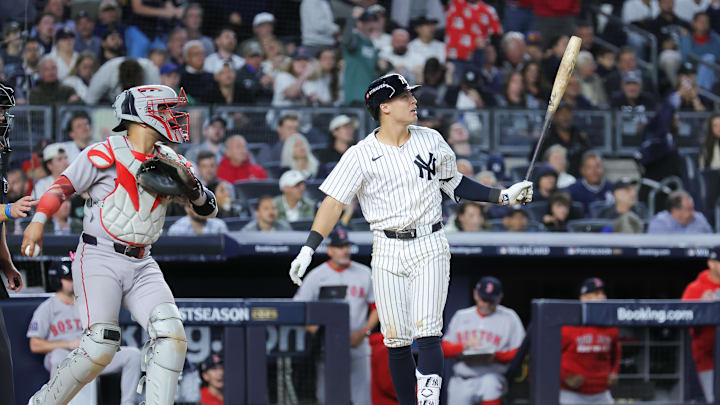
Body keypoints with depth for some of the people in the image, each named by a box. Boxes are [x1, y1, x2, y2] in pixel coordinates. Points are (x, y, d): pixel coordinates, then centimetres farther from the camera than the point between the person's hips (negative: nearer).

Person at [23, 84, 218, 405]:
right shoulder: (105, 154, -5)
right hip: (99, 259, -6)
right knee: (100, 346, -18)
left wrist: (192, 188, -6)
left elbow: (209, 209, 15)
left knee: (171, 335, -16)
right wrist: (38, 220, -16)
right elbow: (63, 186, -2)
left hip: (141, 266, 6)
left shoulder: (170, 162, 12)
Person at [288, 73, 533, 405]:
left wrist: (504, 196, 9)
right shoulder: (361, 155, -5)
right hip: (388, 252, -1)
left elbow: (454, 184, 18)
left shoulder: (431, 140, 5)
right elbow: (334, 203, -9)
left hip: (430, 247, 1)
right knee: (396, 340, 2)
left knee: (427, 332, -14)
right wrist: (308, 250, -19)